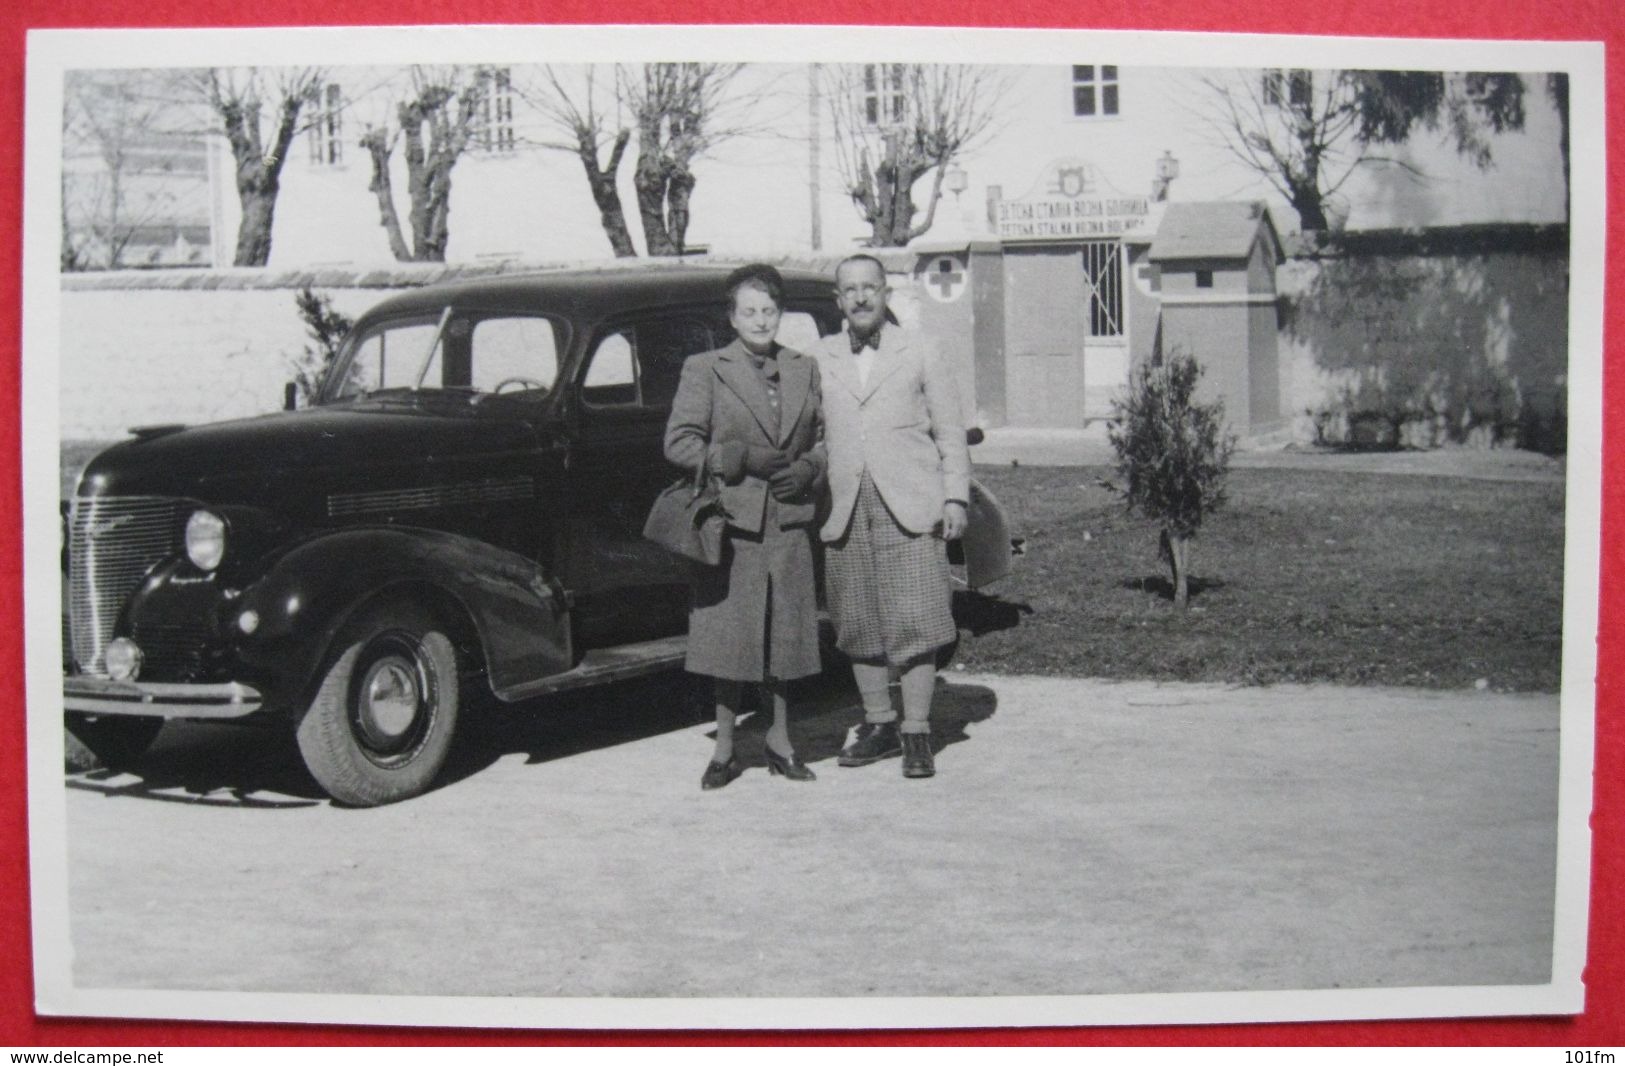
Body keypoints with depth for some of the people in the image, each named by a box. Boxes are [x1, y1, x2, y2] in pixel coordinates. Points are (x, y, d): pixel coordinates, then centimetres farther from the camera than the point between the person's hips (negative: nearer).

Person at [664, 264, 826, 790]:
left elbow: (826, 437, 18)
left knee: (786, 634, 8)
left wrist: (808, 469, -3)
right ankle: (724, 750, 13)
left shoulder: (805, 369, 13)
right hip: (732, 523, -3)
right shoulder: (704, 370, 1)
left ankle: (780, 740, 24)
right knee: (729, 638, 1)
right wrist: (742, 458, -13)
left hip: (789, 525, 3)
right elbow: (678, 443, -4)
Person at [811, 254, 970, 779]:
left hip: (909, 509, -2)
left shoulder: (920, 353, 9)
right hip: (845, 513, 2)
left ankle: (916, 732, 2)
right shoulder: (819, 359, 13)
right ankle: (878, 725, 18)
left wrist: (955, 498, 0)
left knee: (914, 622, -6)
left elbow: (951, 432, 8)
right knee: (859, 627, 6)